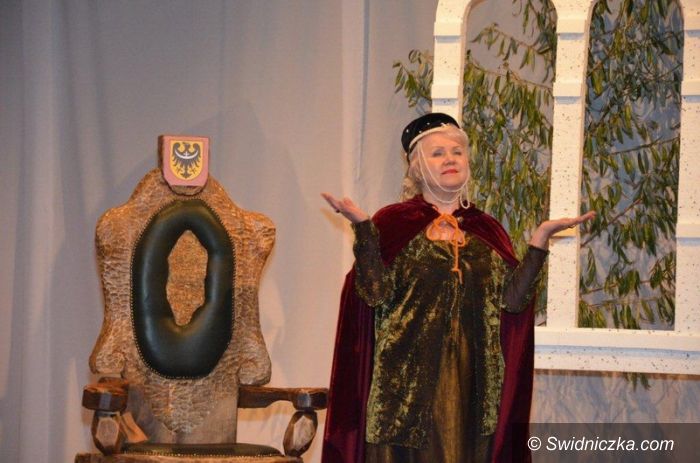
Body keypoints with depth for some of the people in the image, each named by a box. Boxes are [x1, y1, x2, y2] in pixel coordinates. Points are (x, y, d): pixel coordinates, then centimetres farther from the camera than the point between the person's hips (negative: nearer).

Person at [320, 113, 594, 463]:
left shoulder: (486, 230, 12)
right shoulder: (394, 224, 1)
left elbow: (512, 299, 2)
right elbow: (376, 292, -11)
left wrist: (541, 237, -2)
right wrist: (362, 227, -19)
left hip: (472, 378, 3)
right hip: (408, 377, -3)